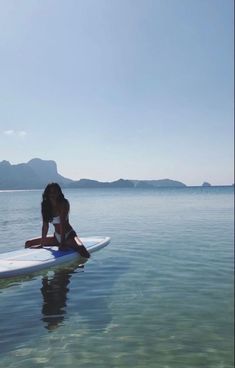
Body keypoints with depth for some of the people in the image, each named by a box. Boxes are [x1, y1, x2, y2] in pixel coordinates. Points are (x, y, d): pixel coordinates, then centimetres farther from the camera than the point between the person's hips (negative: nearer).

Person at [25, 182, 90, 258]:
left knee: (80, 248, -36)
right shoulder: (45, 205, -2)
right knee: (28, 243, 7)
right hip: (56, 237, 6)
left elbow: (62, 222, -24)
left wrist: (62, 243, -28)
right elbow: (45, 225, -3)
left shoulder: (63, 203, -16)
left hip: (69, 235, -5)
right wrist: (42, 243, -9)